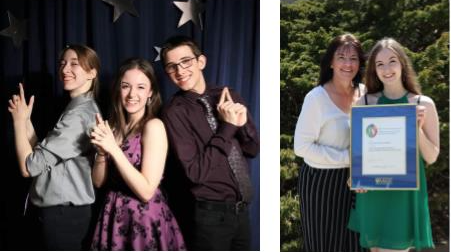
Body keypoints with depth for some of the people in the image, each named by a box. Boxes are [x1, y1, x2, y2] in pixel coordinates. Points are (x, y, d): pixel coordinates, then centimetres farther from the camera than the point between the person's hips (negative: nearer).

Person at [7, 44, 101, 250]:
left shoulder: (80, 114, -19)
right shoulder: (77, 108, 14)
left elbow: (29, 166, -21)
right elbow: (42, 155, 7)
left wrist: (19, 119, -11)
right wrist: (26, 119, -3)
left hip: (62, 214, -10)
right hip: (62, 210, 10)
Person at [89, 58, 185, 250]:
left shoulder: (154, 126, -14)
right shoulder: (115, 128, 6)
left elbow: (146, 191, -20)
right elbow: (98, 182, 5)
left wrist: (114, 149, -21)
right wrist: (102, 152, -13)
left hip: (145, 220, -6)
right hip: (115, 217, 6)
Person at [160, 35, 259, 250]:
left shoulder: (227, 96, 3)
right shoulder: (175, 113, -13)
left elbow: (253, 150, 7)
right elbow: (196, 171, -19)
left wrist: (242, 123, -12)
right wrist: (227, 126, -18)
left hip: (241, 209, 5)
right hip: (210, 215, -5)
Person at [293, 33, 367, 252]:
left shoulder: (364, 93, 1)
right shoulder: (316, 98, -16)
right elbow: (301, 146, -18)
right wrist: (346, 157, -20)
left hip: (352, 180, 5)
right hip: (320, 182, -5)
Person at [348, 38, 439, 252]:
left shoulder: (424, 104, -4)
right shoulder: (365, 102, 0)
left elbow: (431, 157, -2)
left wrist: (417, 128, -17)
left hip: (405, 192, -2)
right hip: (372, 192, 2)